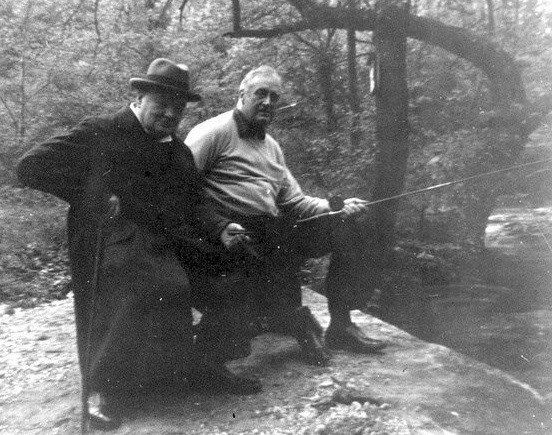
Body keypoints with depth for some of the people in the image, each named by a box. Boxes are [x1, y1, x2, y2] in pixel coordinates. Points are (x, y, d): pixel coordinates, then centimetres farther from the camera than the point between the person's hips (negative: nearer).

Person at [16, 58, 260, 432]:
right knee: (165, 284, -34)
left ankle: (210, 362, 8)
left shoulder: (180, 152, 22)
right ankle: (101, 387, -13)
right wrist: (96, 197, -9)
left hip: (168, 242, 6)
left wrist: (222, 229, -1)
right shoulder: (101, 133, 2)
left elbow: (195, 205, 19)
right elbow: (32, 167, -2)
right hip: (113, 240, -6)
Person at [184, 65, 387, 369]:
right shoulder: (216, 132, -3)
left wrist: (337, 207, 4)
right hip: (235, 235, -8)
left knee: (348, 226, 0)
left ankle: (341, 325, 5)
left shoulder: (271, 146, 23)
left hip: (273, 231, 8)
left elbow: (294, 202, 20)